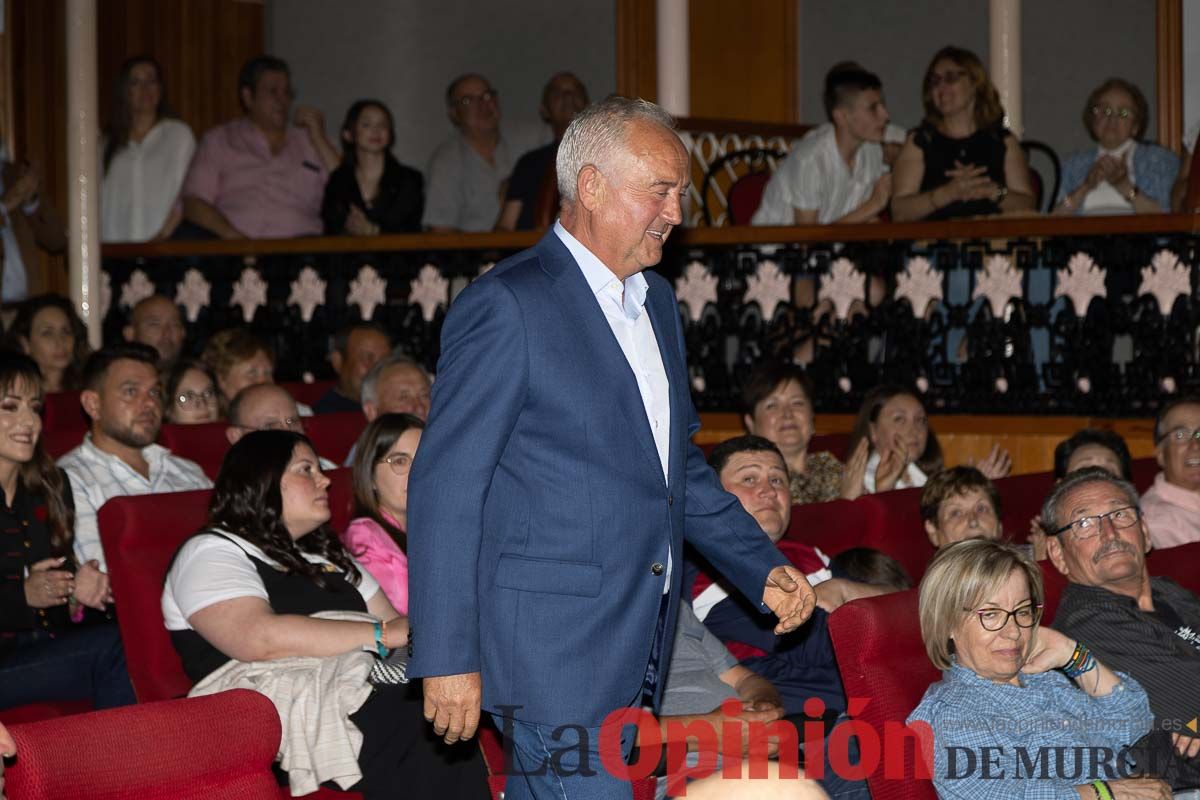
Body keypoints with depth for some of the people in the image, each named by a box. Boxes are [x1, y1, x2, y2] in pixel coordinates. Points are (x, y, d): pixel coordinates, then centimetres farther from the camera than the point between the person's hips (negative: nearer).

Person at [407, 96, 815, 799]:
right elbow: (446, 487, -14)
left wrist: (765, 569, 14)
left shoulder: (658, 302, 16)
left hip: (639, 652, 8)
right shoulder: (507, 305, -12)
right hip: (554, 651, -8)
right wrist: (447, 659, -16)